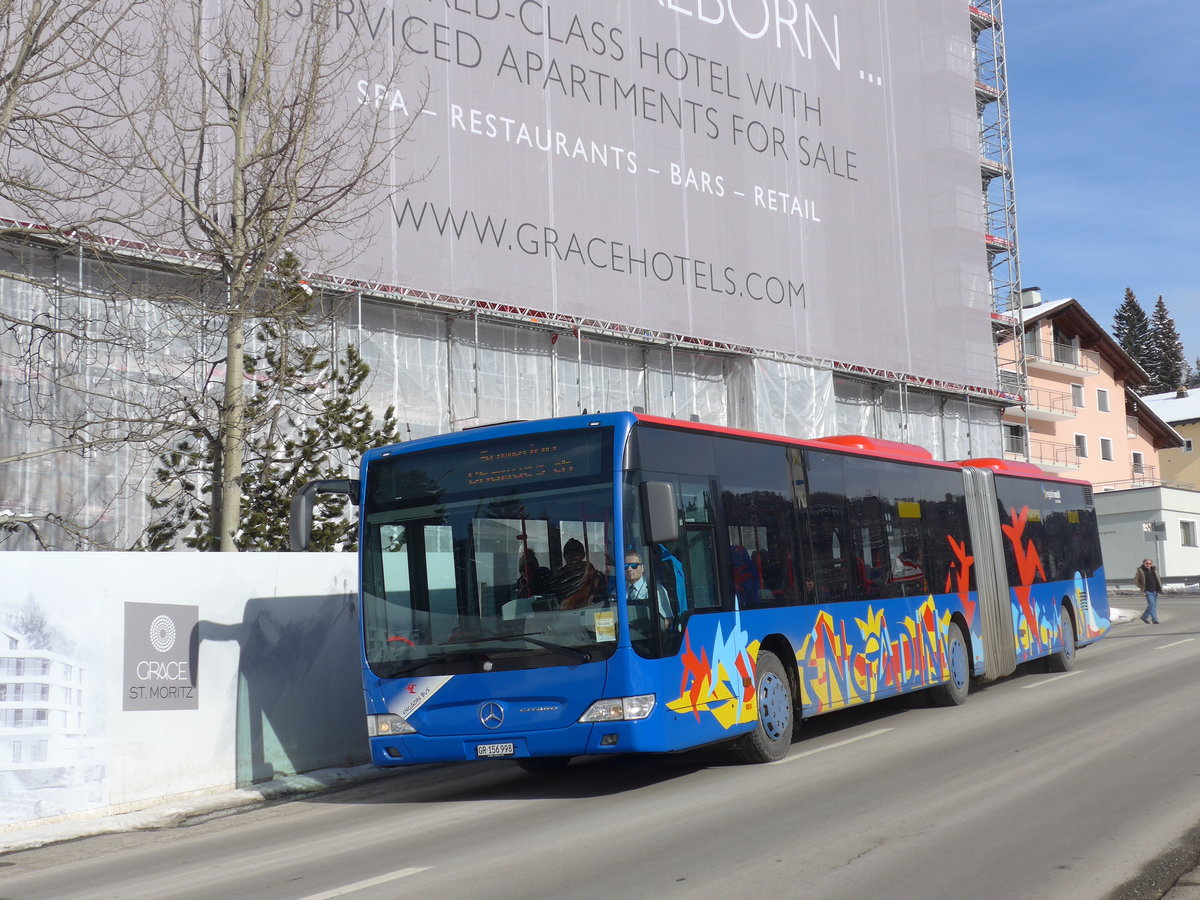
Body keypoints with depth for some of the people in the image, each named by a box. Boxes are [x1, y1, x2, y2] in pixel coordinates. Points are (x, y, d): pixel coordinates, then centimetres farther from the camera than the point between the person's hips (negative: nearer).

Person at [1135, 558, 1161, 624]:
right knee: (1152, 604, -16)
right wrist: (1142, 587, -6)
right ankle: (1154, 619, -16)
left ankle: (1144, 617, 27)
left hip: (1155, 591, 6)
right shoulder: (1140, 571, -4)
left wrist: (1160, 586, 13)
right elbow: (1135, 580, -1)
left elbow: (1158, 579, 25)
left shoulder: (1154, 570, 12)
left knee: (1154, 605, 11)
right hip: (1148, 591, -6)